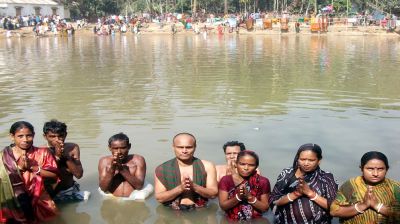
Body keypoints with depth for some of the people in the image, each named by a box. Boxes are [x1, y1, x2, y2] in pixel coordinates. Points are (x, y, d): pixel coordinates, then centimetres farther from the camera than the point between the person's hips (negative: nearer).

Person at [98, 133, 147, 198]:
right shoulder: (105, 161, 6)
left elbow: (139, 186, -7)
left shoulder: (138, 160, 3)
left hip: (134, 200, 0)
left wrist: (122, 169, -13)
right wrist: (112, 169, -14)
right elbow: (103, 188, -1)